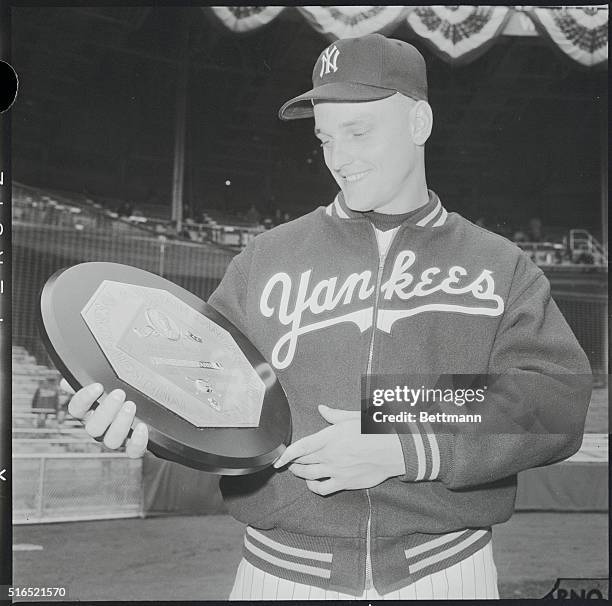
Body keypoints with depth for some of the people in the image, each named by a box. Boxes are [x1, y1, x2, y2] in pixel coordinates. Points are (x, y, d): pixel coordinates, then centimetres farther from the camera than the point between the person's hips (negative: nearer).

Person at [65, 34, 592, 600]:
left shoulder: (499, 268, 2)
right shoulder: (266, 259, 6)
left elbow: (559, 399, -9)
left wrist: (407, 447, -21)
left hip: (447, 571, 0)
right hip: (284, 573, 1)